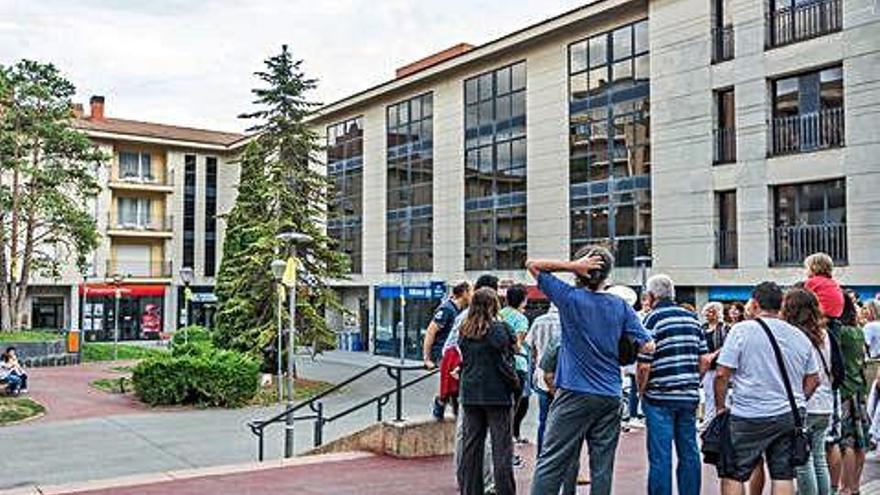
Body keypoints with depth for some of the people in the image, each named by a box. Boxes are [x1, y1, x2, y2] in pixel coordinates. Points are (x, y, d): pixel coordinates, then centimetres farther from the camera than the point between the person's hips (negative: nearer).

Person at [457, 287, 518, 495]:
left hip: (470, 394, 5)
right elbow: (504, 363, -12)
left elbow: (462, 360, 10)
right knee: (501, 447, 2)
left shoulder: (464, 331, 5)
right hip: (497, 394, -5)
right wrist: (516, 384, 0)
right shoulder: (499, 328, -12)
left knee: (471, 446, 12)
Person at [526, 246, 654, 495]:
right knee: (602, 466, 9)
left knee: (551, 461, -1)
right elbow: (648, 346, 1)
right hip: (610, 397, 3)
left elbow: (532, 265, -1)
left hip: (574, 393, -3)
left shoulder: (570, 297, -6)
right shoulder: (621, 306, 2)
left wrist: (572, 265, -9)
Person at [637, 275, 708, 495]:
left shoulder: (653, 319, -9)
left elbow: (644, 365, -13)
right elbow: (705, 360, 8)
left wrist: (641, 390, 1)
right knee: (689, 453, 12)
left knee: (660, 456, 0)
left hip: (660, 397, -5)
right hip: (689, 396, 6)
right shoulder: (692, 318, 8)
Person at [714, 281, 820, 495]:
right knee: (784, 475, 8)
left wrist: (721, 407, 1)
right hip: (789, 417, 5)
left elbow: (722, 374, -10)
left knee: (732, 474, 4)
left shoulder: (741, 330, -7)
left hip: (748, 417, -5)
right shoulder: (800, 336, 9)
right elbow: (813, 379, 14)